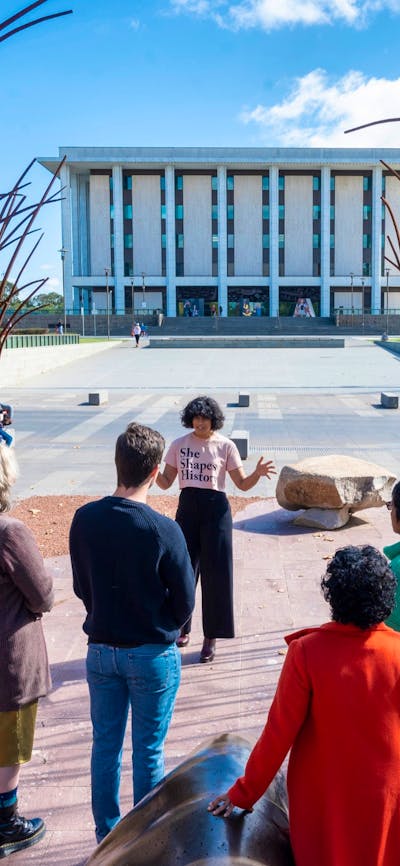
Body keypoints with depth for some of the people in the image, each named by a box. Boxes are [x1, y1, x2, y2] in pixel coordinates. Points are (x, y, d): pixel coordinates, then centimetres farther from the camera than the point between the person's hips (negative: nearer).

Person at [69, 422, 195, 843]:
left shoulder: (84, 519, -10)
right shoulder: (164, 530, -21)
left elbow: (81, 587, 3)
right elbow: (184, 603, -11)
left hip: (101, 650, 4)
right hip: (152, 655, -3)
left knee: (105, 745, 18)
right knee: (148, 752, 12)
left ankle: (106, 835, 33)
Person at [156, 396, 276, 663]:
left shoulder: (226, 445, -3)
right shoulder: (179, 445, 4)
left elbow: (242, 484, -2)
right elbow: (165, 483, 5)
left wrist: (258, 473, -21)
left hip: (215, 510, -2)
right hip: (187, 508, 3)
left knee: (215, 572, 0)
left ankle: (211, 637, 11)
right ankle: (182, 628, 27)